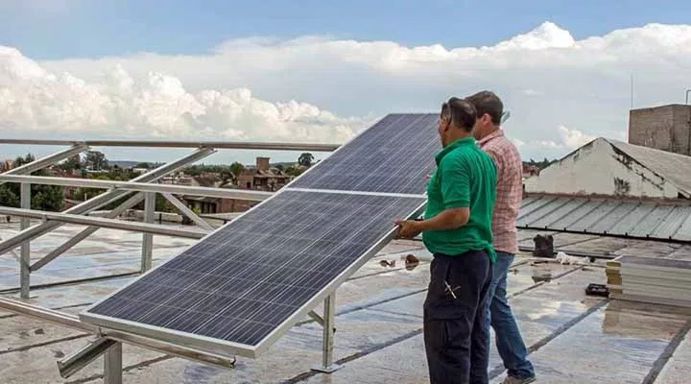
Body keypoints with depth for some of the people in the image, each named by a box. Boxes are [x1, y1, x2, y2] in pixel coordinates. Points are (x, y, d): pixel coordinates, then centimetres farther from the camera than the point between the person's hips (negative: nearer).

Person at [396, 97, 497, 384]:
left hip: (456, 258, -10)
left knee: (445, 338, -4)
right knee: (474, 335, 16)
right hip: (482, 255, 10)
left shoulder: (454, 160, -16)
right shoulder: (485, 158, 12)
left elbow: (459, 215, -23)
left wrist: (418, 226, -12)